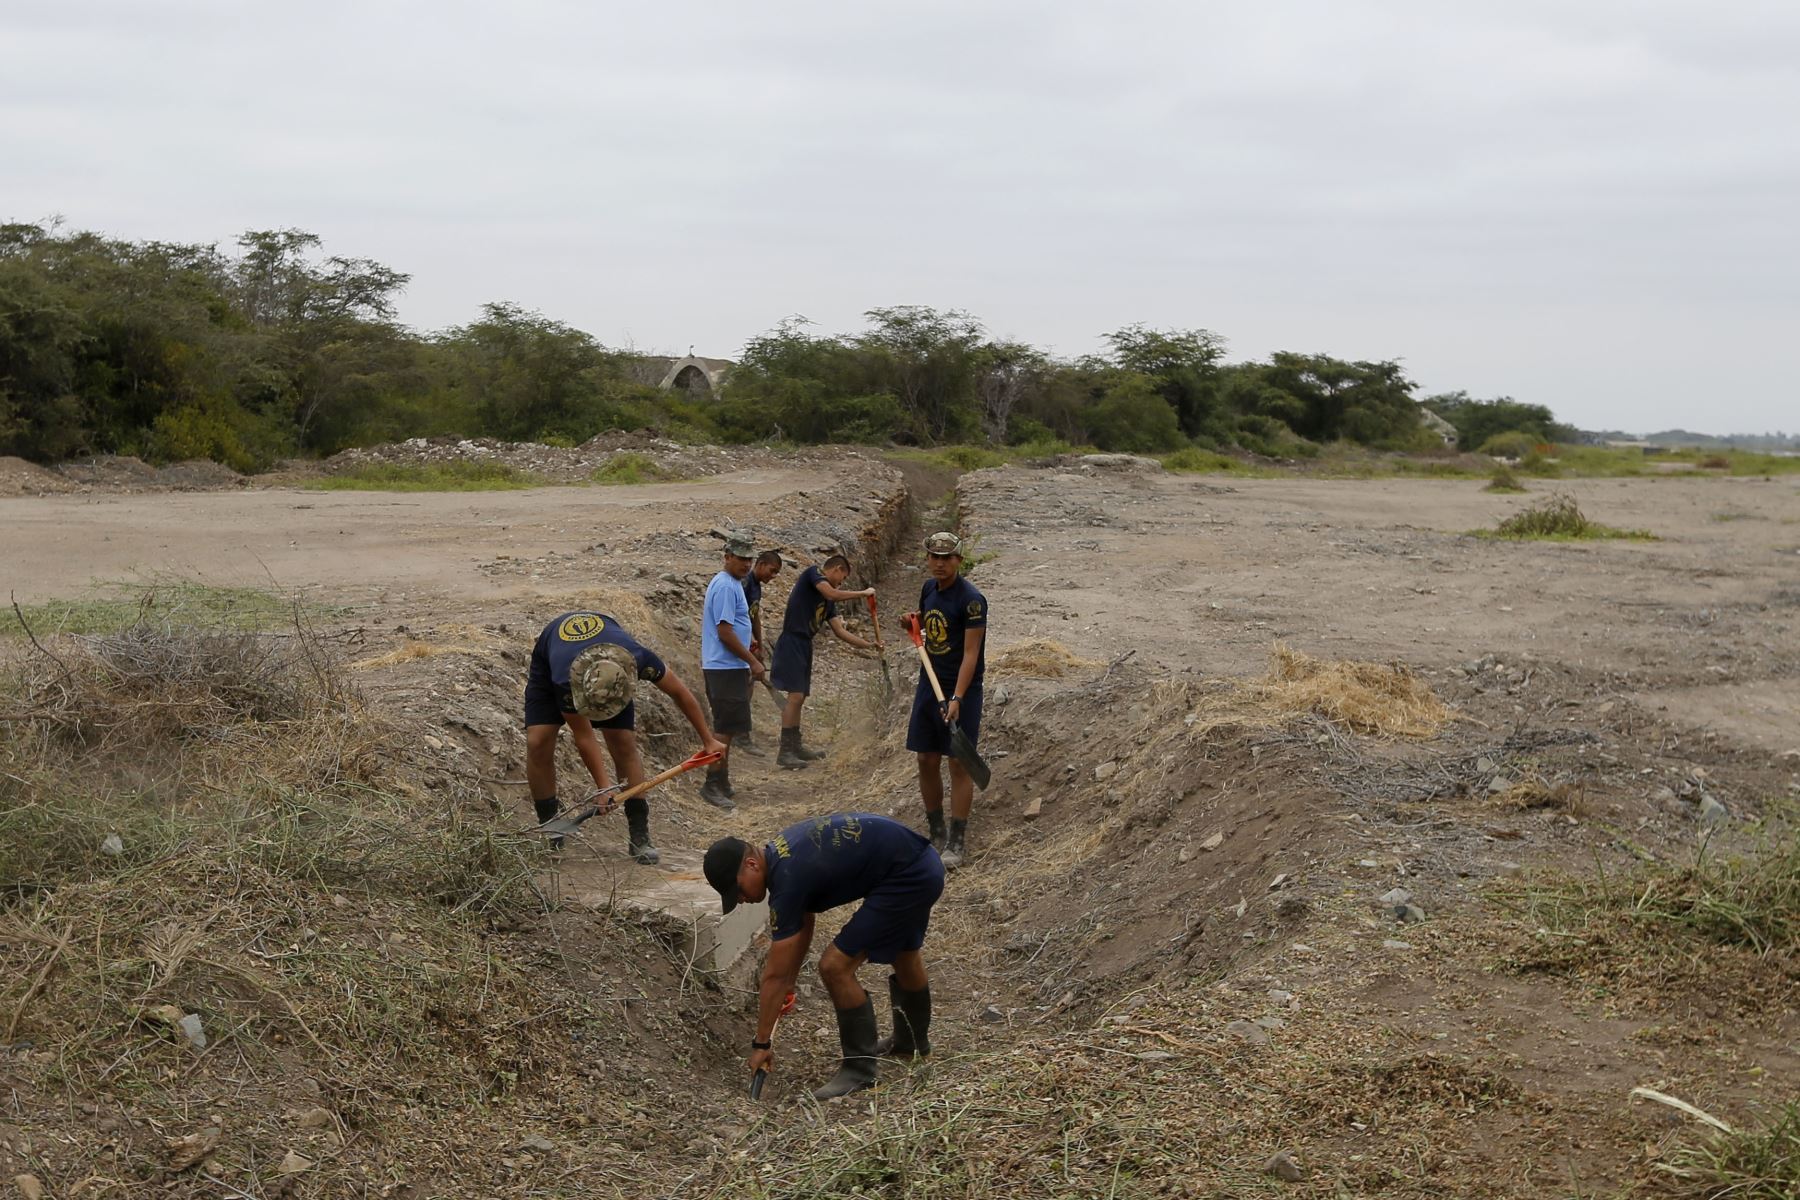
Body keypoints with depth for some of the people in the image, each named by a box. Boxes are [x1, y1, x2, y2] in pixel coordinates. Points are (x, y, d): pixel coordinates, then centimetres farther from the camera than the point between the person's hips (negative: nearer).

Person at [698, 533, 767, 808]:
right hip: (726, 668, -11)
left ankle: (721, 782, 20)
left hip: (727, 668, 11)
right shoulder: (726, 587, -16)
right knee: (726, 728, -11)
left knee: (726, 728, 14)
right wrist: (753, 661, -16)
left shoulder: (732, 584, 17)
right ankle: (712, 784, -10)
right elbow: (725, 632, -20)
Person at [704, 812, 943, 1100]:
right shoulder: (781, 851, 7)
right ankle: (913, 1040, 55)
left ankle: (860, 1069, 7)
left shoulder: (788, 878, -20)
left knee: (835, 967, -8)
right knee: (904, 952, 32)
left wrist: (761, 1043, -5)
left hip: (908, 878, -10)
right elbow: (804, 923, 23)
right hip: (922, 863, 10)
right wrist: (789, 984, 28)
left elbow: (775, 975, -13)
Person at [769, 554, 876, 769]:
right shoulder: (813, 573, -4)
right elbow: (832, 594, -21)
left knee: (799, 697, 16)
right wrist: (864, 593, -10)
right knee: (795, 696, -13)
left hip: (805, 646, 9)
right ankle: (784, 752, -12)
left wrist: (868, 644, 10)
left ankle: (795, 746, 26)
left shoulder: (827, 601, 17)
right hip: (792, 642, -9)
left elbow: (840, 631, 15)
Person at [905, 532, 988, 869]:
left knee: (958, 763, -3)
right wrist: (915, 621, 6)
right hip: (929, 685, 7)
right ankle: (936, 834, 20)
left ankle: (957, 842, 3)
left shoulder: (971, 600, -15)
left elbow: (970, 654, -19)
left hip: (961, 689, -7)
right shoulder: (929, 588, 7)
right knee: (927, 761, 8)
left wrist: (956, 699, -26)